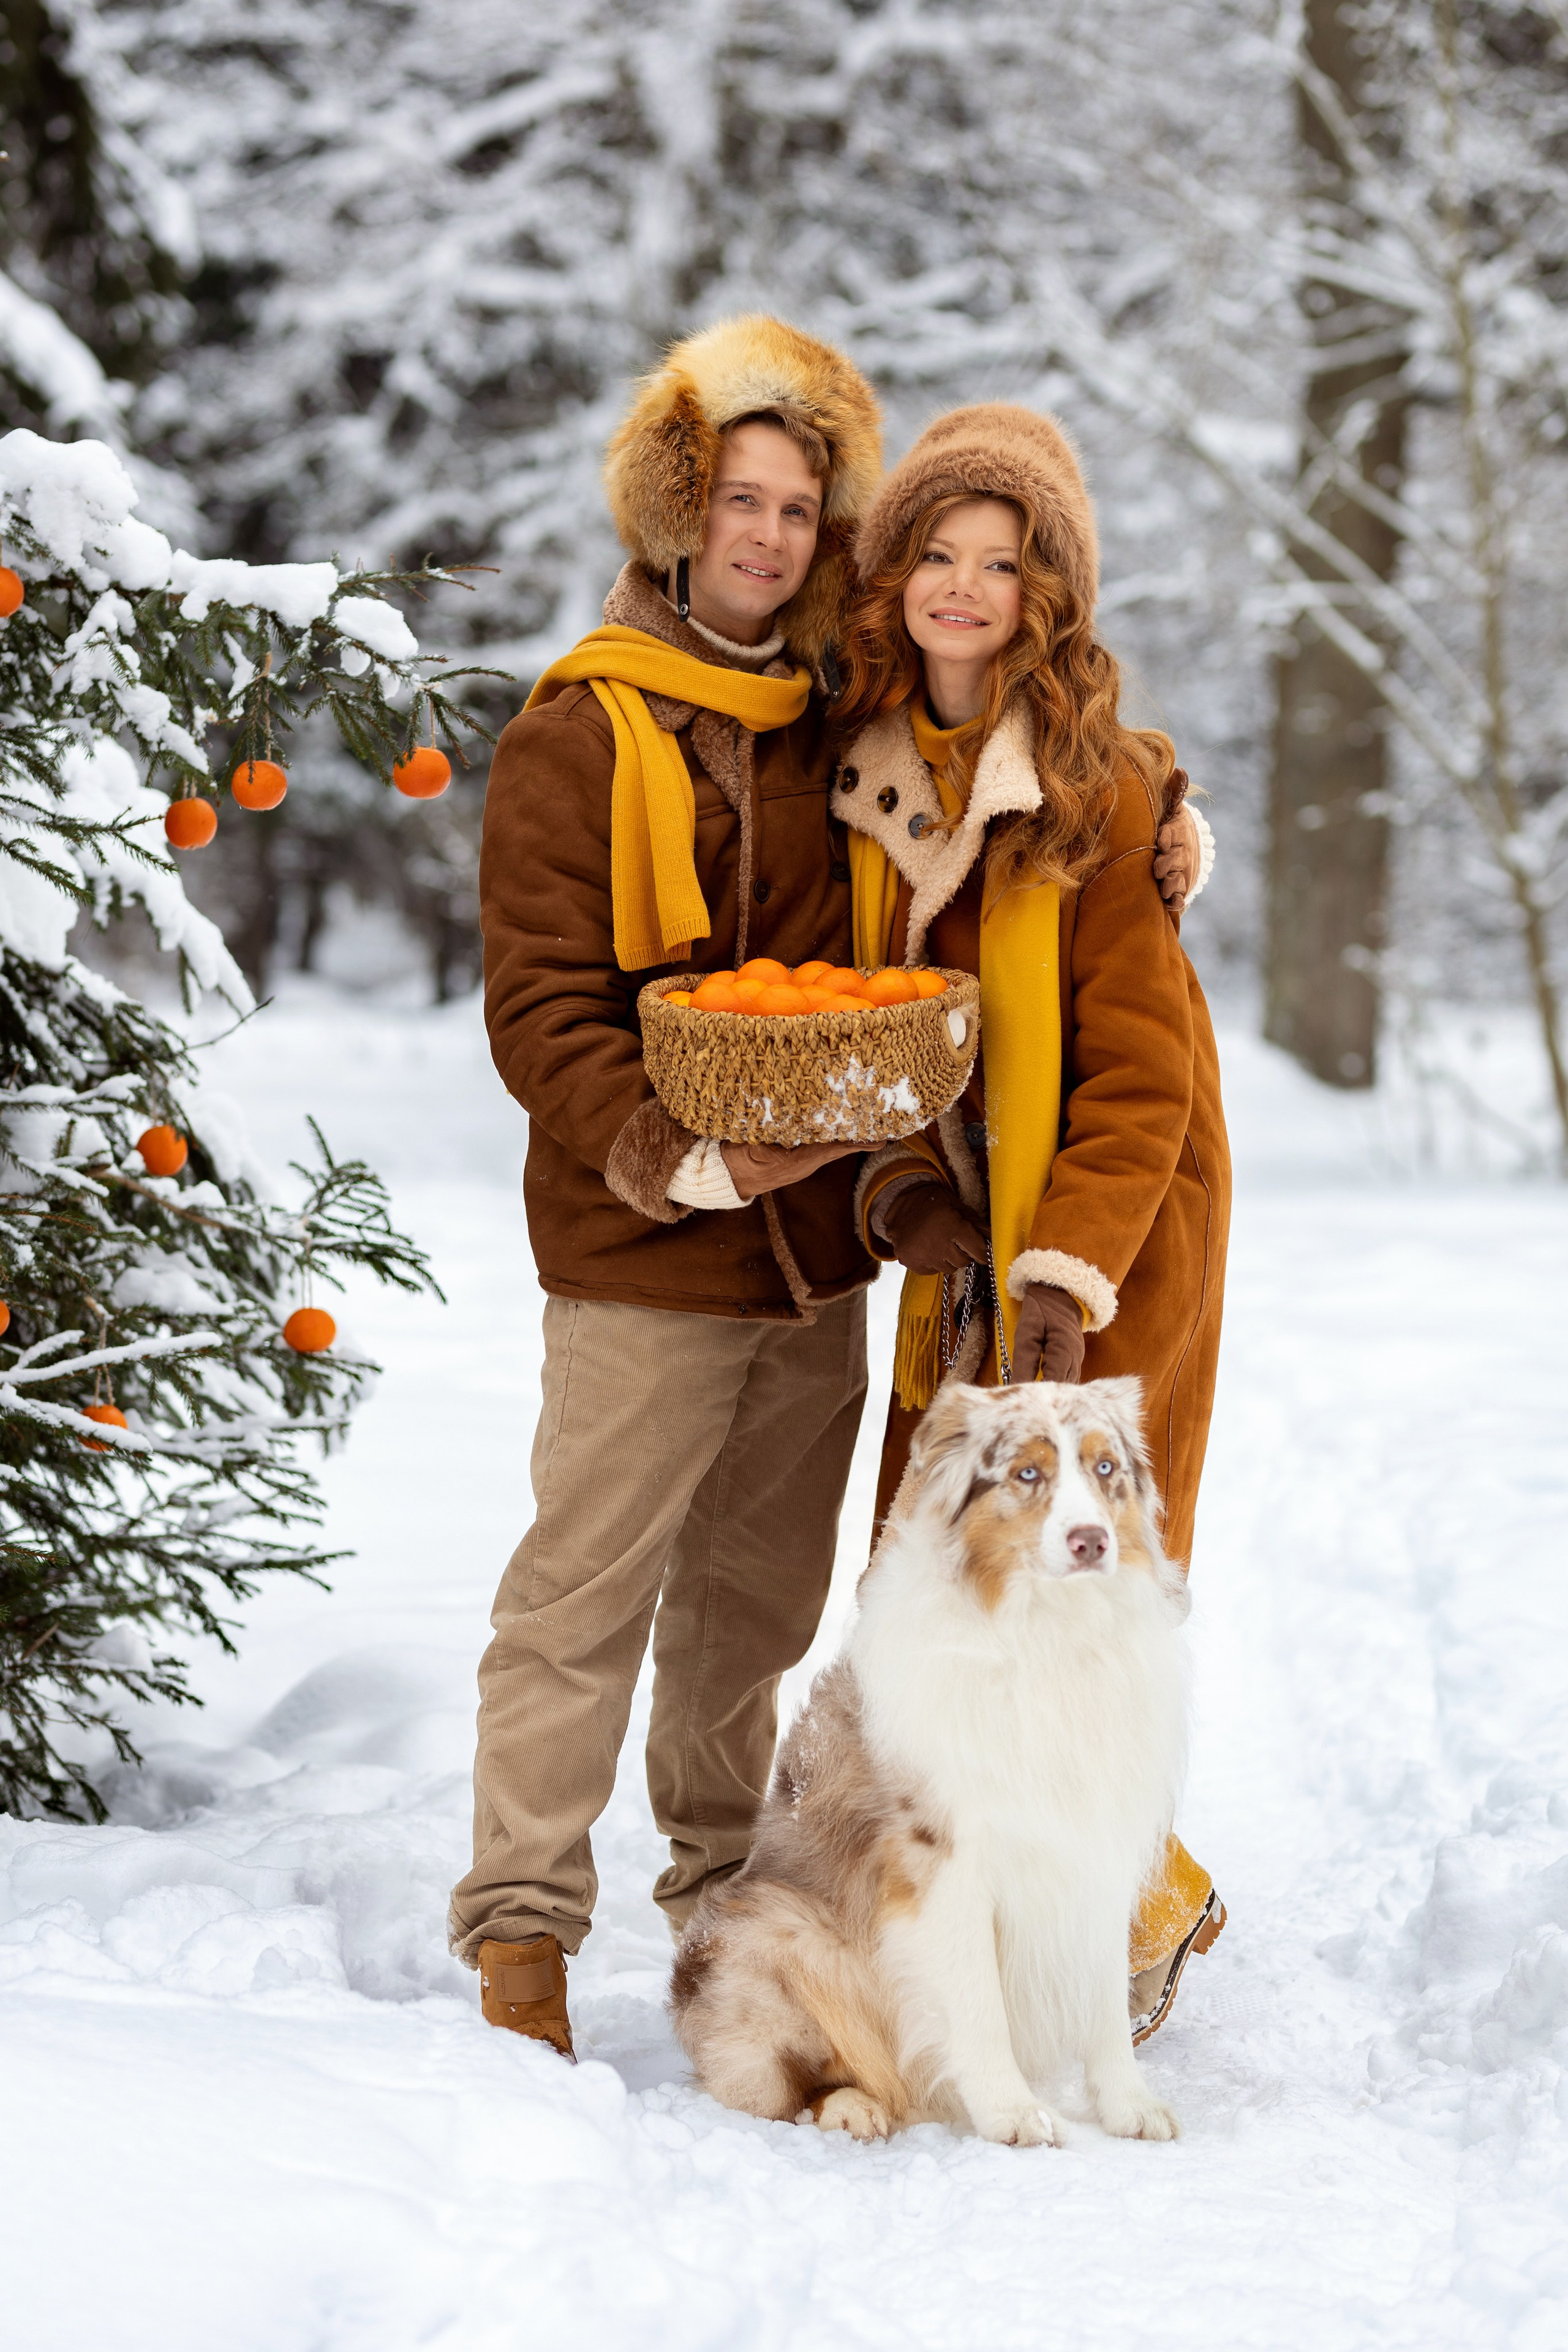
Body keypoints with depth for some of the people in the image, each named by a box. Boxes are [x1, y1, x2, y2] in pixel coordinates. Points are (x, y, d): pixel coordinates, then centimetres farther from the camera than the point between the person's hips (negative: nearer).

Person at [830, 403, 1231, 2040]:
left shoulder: (1101, 794, -13)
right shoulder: (872, 769, 5)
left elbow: (1142, 1072, -14)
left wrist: (1071, 1272, -22)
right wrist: (899, 1174, -4)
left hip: (1110, 1239, -6)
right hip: (963, 1234, 6)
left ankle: (1132, 1917, 14)